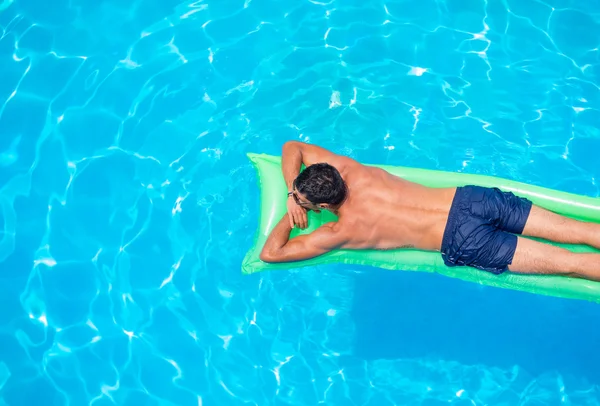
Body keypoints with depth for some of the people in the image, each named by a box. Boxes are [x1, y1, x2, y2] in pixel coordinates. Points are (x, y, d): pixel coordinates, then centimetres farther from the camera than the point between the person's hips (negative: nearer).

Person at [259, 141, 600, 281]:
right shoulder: (348, 168, 4)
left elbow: (271, 254, -5)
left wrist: (291, 216, 8)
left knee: (569, 263, -1)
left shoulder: (342, 231, -10)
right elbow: (293, 146, 19)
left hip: (464, 241, -6)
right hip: (470, 197, 6)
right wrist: (293, 193, 8)